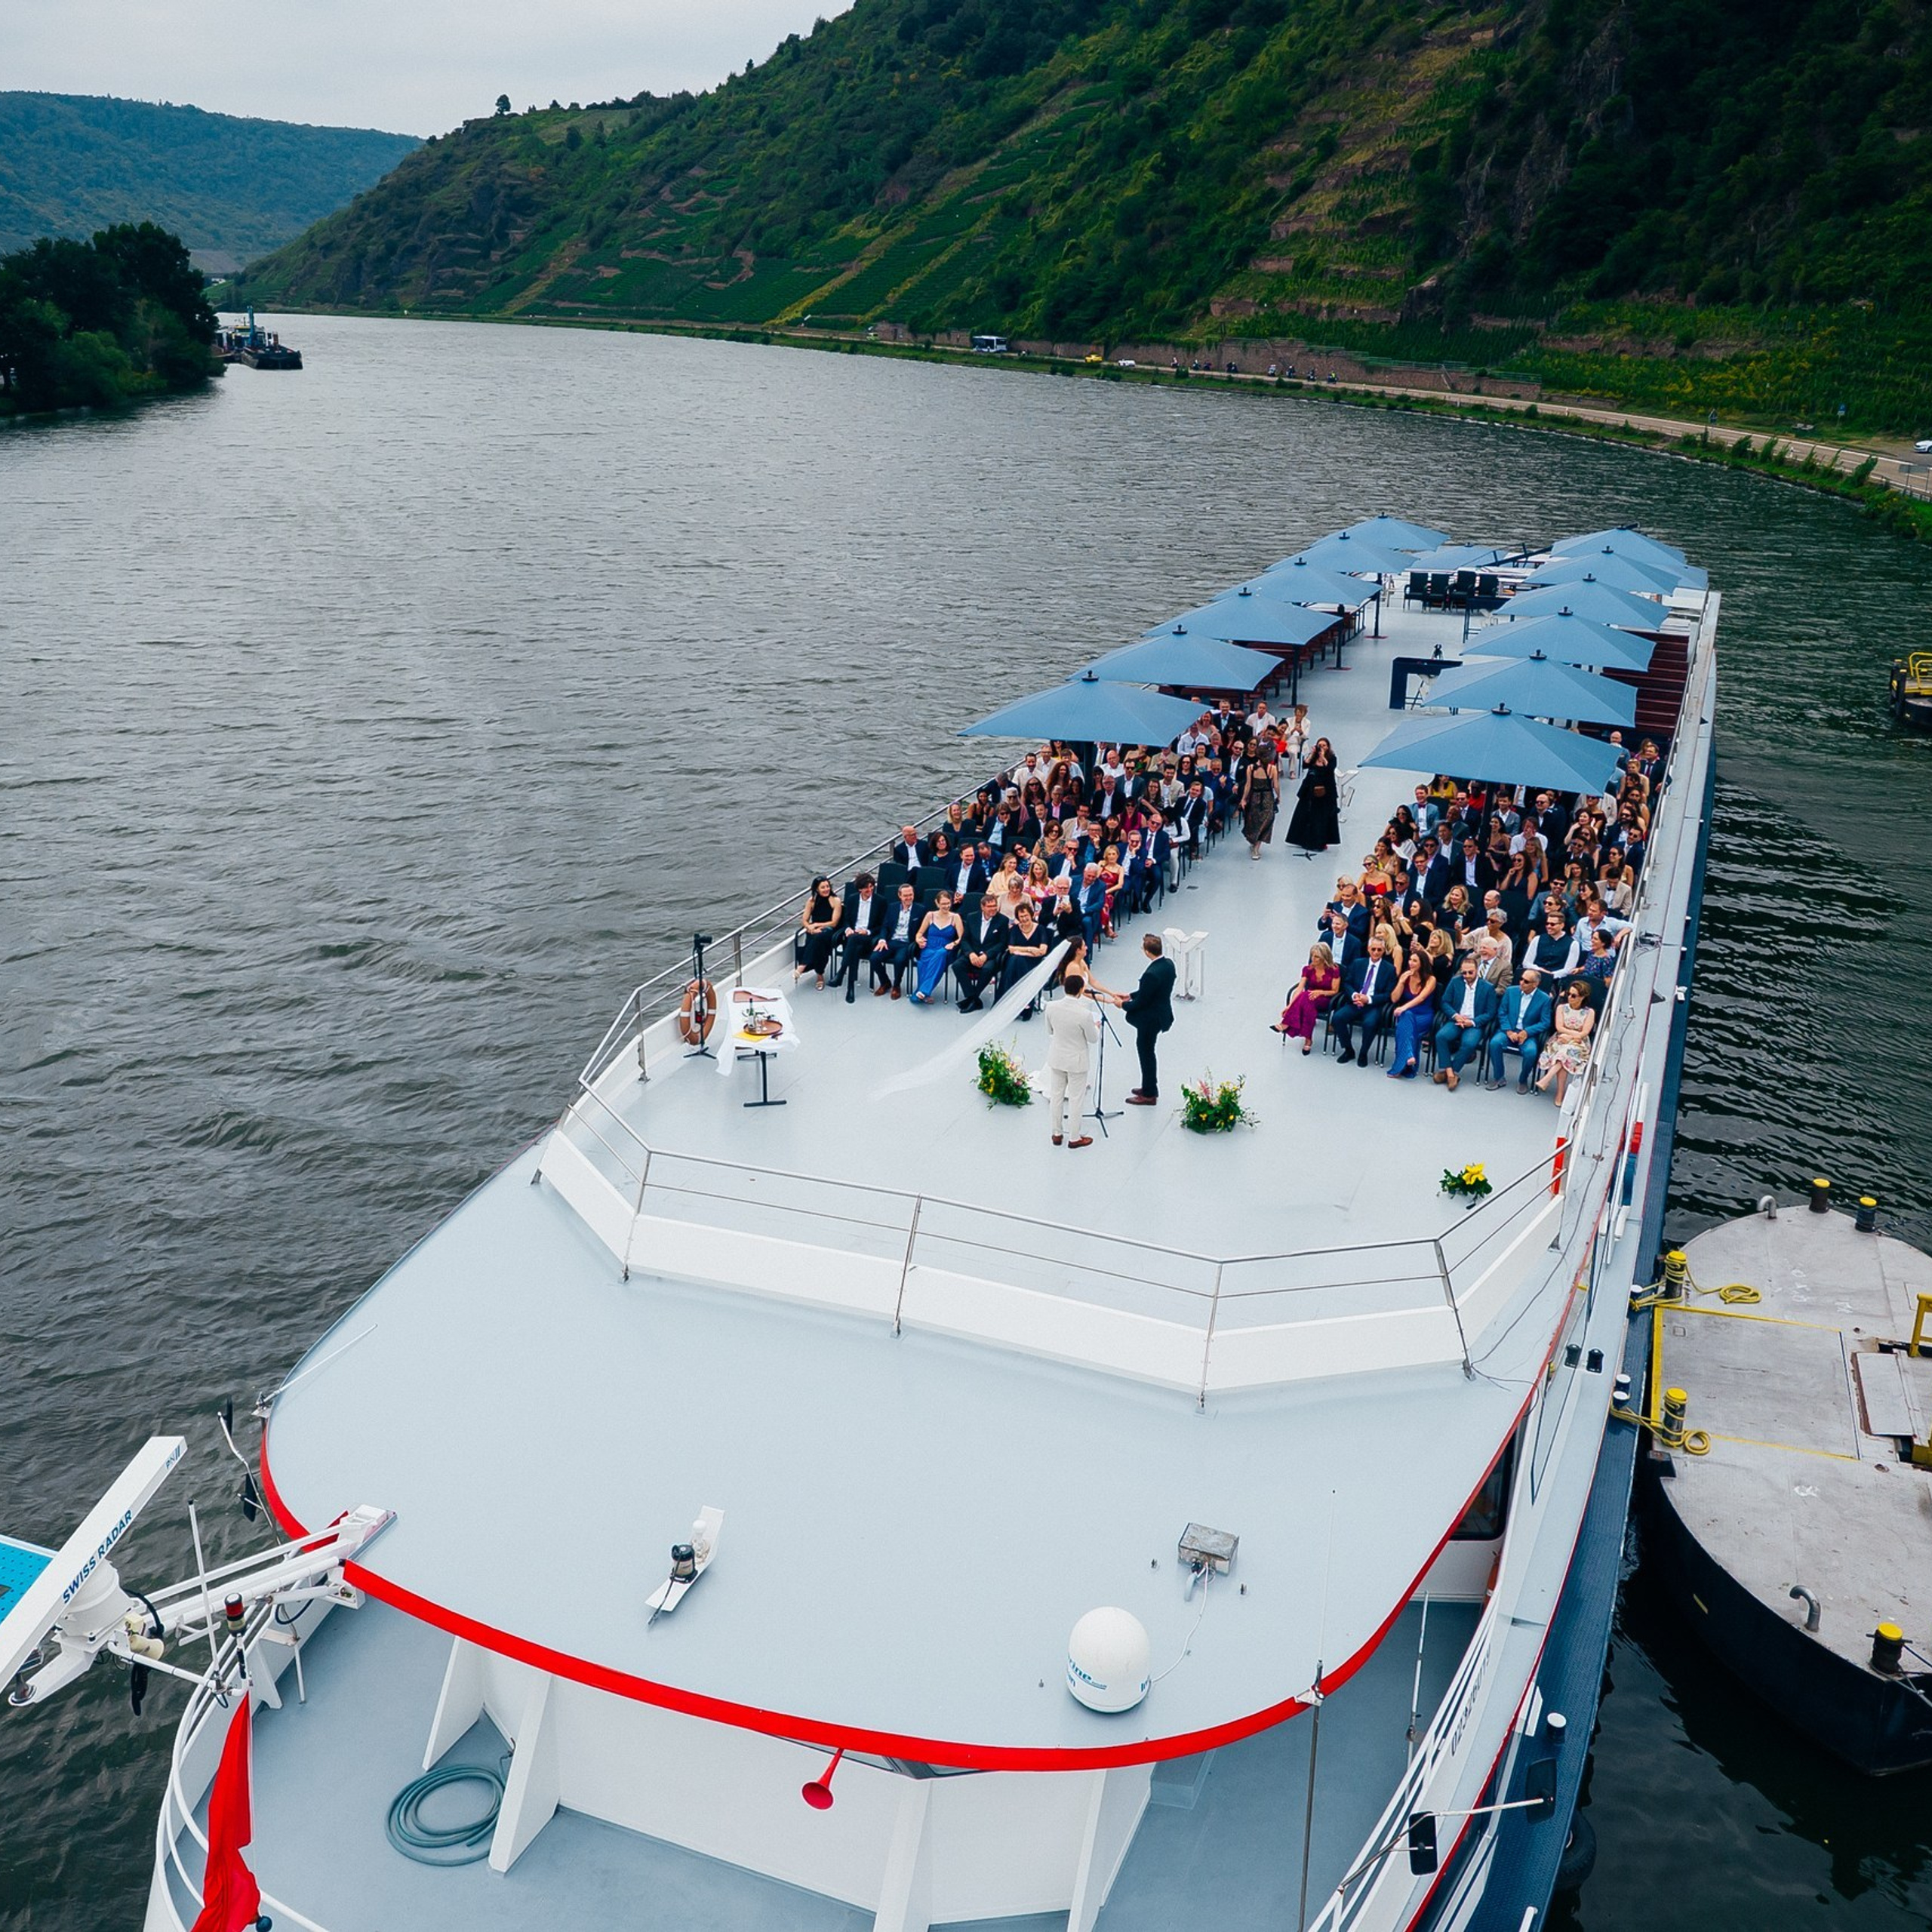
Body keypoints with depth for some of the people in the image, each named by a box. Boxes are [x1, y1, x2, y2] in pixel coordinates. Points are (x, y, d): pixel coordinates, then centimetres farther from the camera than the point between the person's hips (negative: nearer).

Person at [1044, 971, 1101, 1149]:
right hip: (1076, 1061, -4)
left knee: (1056, 1096, 18)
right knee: (1077, 1099, 12)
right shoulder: (1084, 1014, -27)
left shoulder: (1052, 1007, -14)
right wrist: (1096, 1026, 8)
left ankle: (1057, 1134, 31)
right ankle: (1075, 1138, 24)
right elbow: (1094, 1039, -12)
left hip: (1056, 1059, 4)